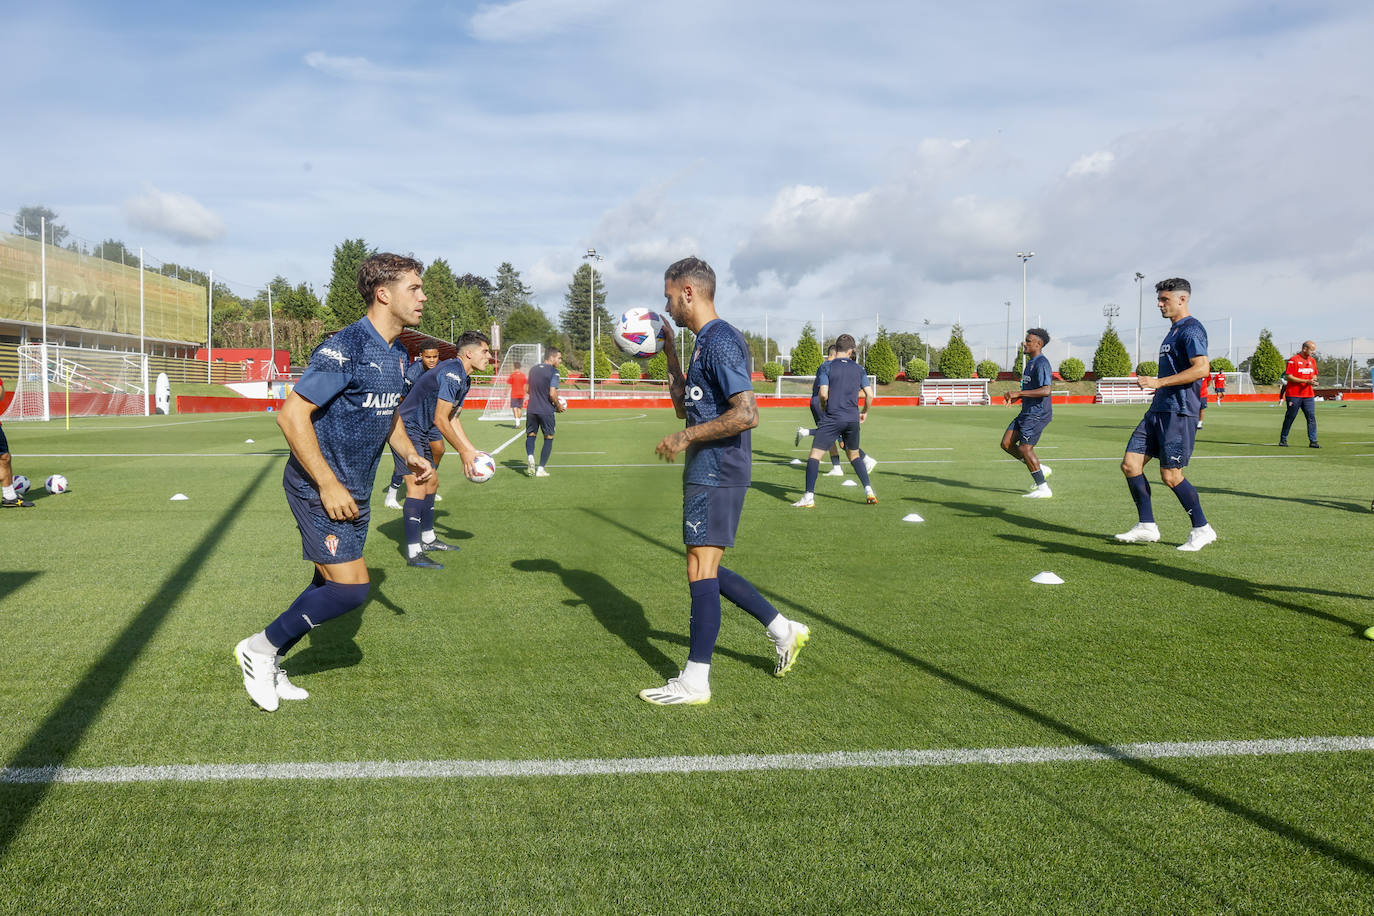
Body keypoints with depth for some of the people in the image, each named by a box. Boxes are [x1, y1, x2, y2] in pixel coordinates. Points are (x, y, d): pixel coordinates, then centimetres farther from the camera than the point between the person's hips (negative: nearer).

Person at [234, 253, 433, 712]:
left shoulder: (397, 354, 8)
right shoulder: (345, 348, -21)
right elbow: (291, 414, -23)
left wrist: (409, 454, 6)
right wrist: (328, 485, -23)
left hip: (354, 493, 9)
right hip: (319, 489, -9)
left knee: (332, 585, 13)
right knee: (351, 588, -11)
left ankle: (267, 666, 28)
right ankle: (261, 646, 9)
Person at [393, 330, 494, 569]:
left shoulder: (463, 379, 11)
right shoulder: (451, 373, -23)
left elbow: (452, 419, 16)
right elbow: (440, 420, -24)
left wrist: (471, 450, 10)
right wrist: (463, 452, -17)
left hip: (421, 433, 11)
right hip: (406, 430, -11)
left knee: (431, 482, 18)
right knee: (418, 485, -16)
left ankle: (428, 539, 32)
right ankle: (414, 553, -16)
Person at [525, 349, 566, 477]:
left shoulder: (533, 370, 11)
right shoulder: (553, 371, -11)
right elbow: (552, 394, -18)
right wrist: (559, 406, -2)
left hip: (531, 409, 5)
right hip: (546, 411, -5)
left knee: (530, 435, 15)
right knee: (548, 438, 9)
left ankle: (530, 456, -15)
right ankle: (540, 468, 6)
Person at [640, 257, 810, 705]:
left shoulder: (721, 341, -15)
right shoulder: (703, 342, 16)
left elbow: (746, 414, -24)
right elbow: (684, 407, 26)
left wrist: (686, 437, -18)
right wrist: (669, 354, 19)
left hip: (716, 475, -10)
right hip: (707, 472, 10)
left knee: (701, 571, -5)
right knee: (708, 571, 15)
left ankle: (694, 681, 2)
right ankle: (784, 630, 24)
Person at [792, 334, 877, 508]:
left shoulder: (827, 367, -3)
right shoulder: (858, 369, 8)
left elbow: (823, 393, -11)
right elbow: (869, 394, 4)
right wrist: (865, 412, 21)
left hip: (832, 418, -4)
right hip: (853, 418, 4)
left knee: (815, 454, -1)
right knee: (855, 456, 22)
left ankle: (809, 497, -9)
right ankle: (868, 490, 14)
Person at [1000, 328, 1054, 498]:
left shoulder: (1041, 363, -16)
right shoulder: (1031, 362, 16)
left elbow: (1046, 390, -26)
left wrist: (1018, 393, -24)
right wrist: (1016, 397, 12)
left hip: (1038, 414, -10)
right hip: (1027, 412, 10)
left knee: (1024, 448, -11)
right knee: (1006, 444, 4)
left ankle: (1043, 488, -3)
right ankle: (1040, 469, 16)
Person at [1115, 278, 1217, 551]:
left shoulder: (1191, 329, -10)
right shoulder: (1174, 330, 20)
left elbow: (1202, 368, -22)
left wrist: (1158, 382, -22)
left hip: (1178, 412, -10)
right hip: (1159, 410, 10)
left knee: (1171, 476, -7)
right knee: (1130, 464, 2)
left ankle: (1202, 530, 10)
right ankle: (1147, 527, 9)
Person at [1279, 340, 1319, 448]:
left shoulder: (1312, 360, 13)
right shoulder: (1293, 360, -8)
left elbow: (1314, 375, 22)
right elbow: (1288, 377, -14)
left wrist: (1313, 380, -4)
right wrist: (1306, 381, -18)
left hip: (1308, 395, 6)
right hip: (1294, 395, -5)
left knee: (1311, 417, -2)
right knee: (1290, 417, 3)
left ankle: (1313, 442, -2)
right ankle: (1283, 439, 16)